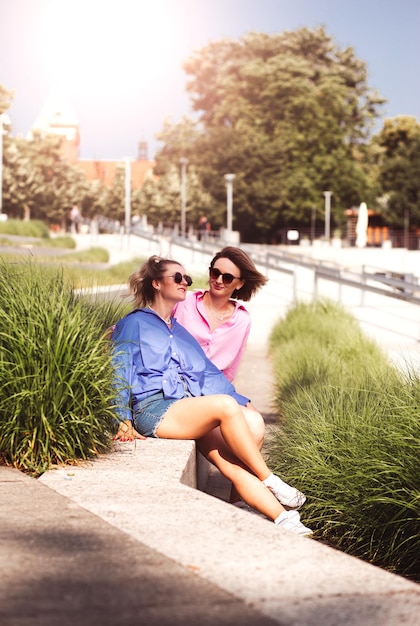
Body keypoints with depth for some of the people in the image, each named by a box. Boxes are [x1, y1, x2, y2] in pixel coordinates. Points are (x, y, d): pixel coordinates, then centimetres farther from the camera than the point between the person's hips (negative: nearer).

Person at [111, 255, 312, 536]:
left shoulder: (181, 331, 32)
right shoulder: (134, 324, 14)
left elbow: (210, 373, 26)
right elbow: (119, 373, 4)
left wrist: (244, 405, 11)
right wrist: (123, 421, -11)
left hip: (193, 409, 6)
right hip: (155, 409, -6)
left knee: (235, 463, -21)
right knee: (225, 405, -31)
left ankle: (283, 518, -33)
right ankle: (271, 482, -22)